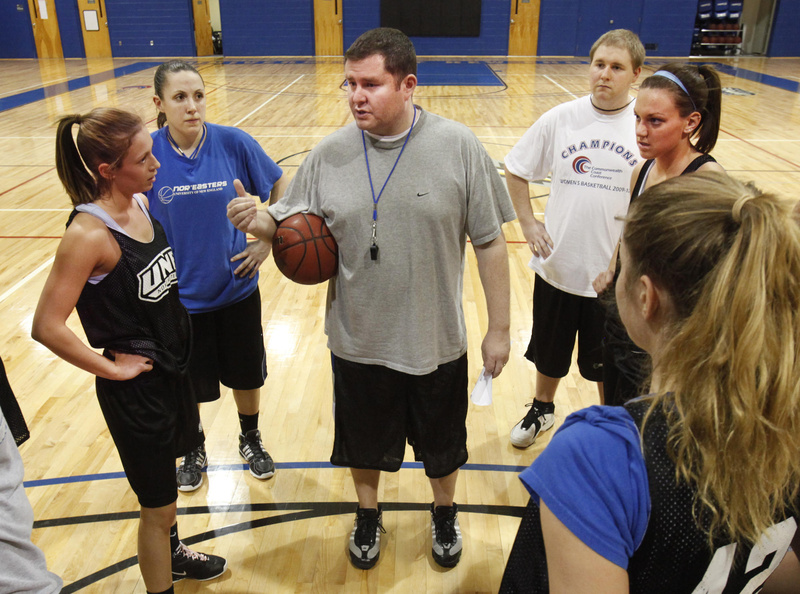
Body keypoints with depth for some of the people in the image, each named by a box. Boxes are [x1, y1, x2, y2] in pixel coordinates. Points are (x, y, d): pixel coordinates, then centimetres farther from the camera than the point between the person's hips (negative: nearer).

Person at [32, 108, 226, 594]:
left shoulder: (140, 202, -1)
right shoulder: (88, 234, -26)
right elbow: (48, 327, -26)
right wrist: (110, 367, -16)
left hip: (172, 368, 8)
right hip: (135, 388, -8)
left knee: (165, 472, 29)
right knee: (158, 504, 9)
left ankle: (172, 553, 54)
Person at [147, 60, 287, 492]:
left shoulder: (234, 143, -12)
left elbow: (278, 186, 2)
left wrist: (269, 240, -3)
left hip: (236, 287, 1)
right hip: (177, 294, 0)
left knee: (245, 373, 17)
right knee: (186, 383, 16)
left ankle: (251, 440, 45)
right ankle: (193, 451, 44)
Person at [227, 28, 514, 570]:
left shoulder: (459, 147, -13)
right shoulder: (329, 154, -8)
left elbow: (490, 243, -8)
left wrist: (499, 328, -6)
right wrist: (258, 222, -23)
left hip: (437, 342, -1)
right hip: (358, 341, 1)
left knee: (442, 442, 22)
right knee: (363, 440, 22)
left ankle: (444, 511, 52)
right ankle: (368, 513, 52)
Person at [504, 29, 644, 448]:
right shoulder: (560, 119, -6)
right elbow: (515, 170, 7)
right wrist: (528, 223, -1)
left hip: (617, 275, -1)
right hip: (557, 265, 2)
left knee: (609, 364, 17)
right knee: (549, 352, 22)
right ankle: (541, 409, 49)